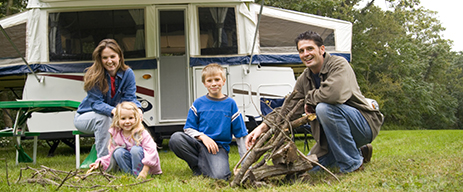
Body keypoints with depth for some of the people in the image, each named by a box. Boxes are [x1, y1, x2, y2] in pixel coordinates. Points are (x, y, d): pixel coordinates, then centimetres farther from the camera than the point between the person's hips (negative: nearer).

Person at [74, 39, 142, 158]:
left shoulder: (128, 73, -11)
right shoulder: (93, 75, -22)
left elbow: (130, 98, -18)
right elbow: (96, 103, -27)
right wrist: (112, 110, -48)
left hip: (112, 116, 4)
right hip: (85, 117, -3)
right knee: (103, 117, -35)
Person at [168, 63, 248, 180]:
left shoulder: (230, 104, 4)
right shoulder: (198, 103, 6)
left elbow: (240, 134, 6)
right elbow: (188, 128, 8)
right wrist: (202, 137, -13)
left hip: (219, 147, -3)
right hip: (199, 143, 3)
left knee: (220, 176, -34)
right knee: (175, 138, -28)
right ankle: (199, 167, -12)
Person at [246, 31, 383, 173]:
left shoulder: (339, 64, -17)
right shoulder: (304, 80, 5)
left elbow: (333, 94, -37)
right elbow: (289, 108, 1)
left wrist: (309, 98, -18)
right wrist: (264, 126, -14)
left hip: (365, 123, -8)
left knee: (324, 107, -33)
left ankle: (353, 163, -19)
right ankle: (359, 153, 20)